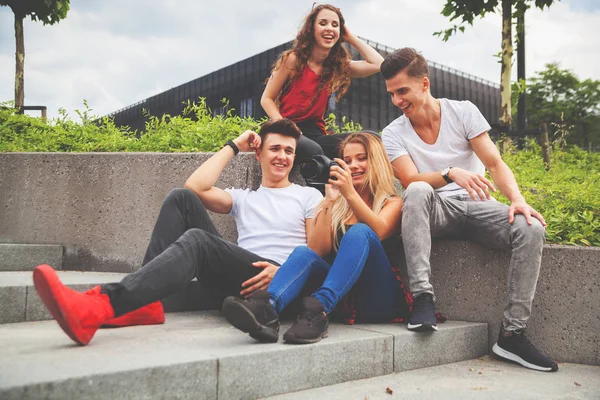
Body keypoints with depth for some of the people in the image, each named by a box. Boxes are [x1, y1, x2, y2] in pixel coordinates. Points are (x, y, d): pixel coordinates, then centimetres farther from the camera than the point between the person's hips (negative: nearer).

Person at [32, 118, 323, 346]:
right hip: (235, 277, 4)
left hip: (278, 283, -4)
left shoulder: (309, 196, 18)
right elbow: (195, 187, 9)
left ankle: (96, 308, -52)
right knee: (181, 198, -7)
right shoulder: (243, 198, 28)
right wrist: (234, 146, 19)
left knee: (197, 240, -32)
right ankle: (145, 302, -20)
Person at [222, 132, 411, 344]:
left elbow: (378, 232, -11)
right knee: (303, 253, -23)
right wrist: (329, 202, -7)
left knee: (359, 232, -26)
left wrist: (350, 193, -23)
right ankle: (267, 308, -53)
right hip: (343, 300, 2)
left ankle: (318, 311, -47)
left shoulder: (392, 203, 13)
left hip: (380, 300, -2)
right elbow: (317, 251, 2)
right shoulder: (337, 206, 20)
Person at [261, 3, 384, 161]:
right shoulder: (292, 59, -3)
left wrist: (351, 37, 5)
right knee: (312, 151, -42)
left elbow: (378, 64, -2)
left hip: (316, 133, 4)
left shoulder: (339, 66, 9)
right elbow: (266, 99, 0)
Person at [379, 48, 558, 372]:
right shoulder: (393, 134, 1)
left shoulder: (463, 112, 2)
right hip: (434, 211, -1)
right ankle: (422, 297, -37)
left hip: (476, 205, 2)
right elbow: (411, 181, -14)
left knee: (531, 228, -27)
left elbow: (495, 165, -4)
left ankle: (512, 333, -22)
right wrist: (451, 173, -33)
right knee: (417, 191, -36)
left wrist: (517, 199, -22)